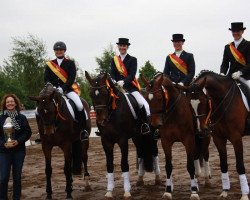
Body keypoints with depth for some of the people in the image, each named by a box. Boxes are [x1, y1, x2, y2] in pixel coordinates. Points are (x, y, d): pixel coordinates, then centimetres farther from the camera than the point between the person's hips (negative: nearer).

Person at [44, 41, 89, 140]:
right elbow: (46, 79, 6)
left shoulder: (70, 63, 5)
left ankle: (83, 130, -14)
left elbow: (72, 78, -6)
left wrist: (62, 88, -20)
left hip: (68, 89, -2)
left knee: (79, 105, -26)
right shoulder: (49, 65, 12)